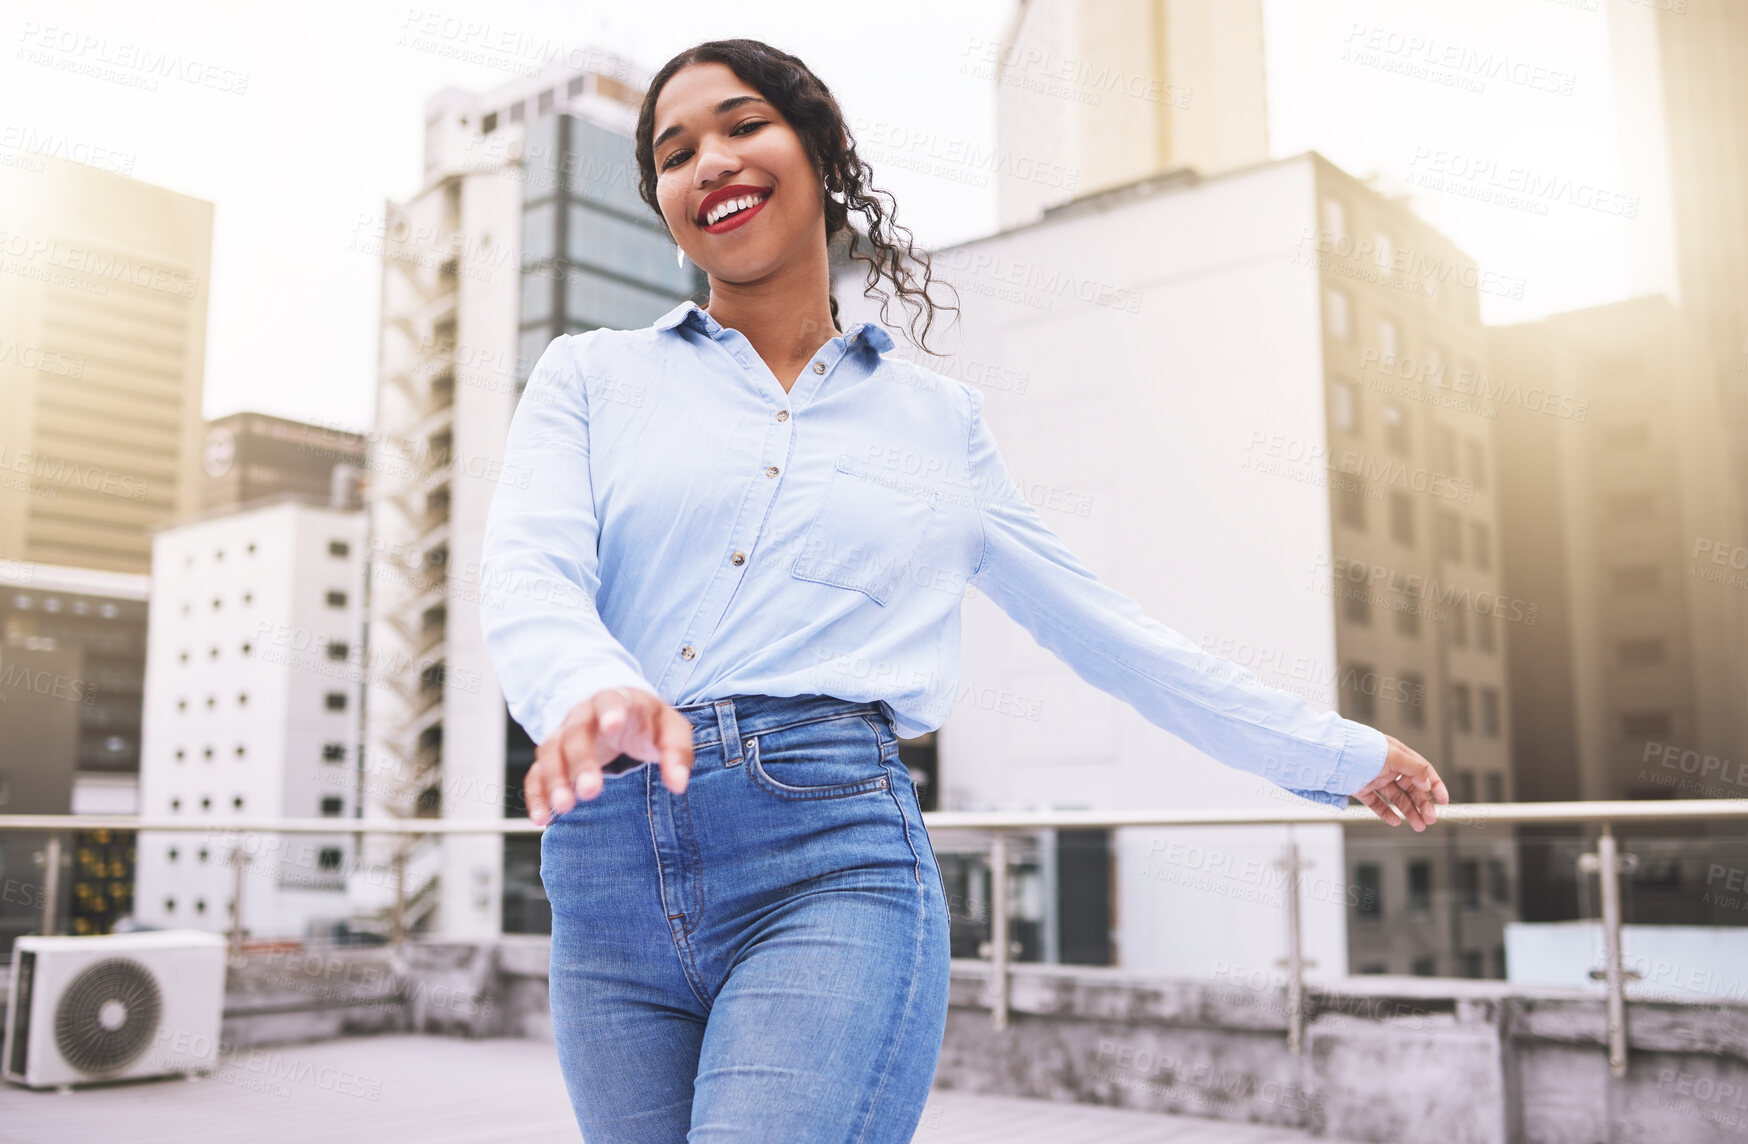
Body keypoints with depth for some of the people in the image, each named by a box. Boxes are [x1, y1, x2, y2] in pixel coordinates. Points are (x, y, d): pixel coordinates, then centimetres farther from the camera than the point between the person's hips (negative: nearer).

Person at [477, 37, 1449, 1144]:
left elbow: (1102, 625, 21)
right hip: (608, 882, 2)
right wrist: (589, 691, -29)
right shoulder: (591, 375, 13)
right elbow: (530, 575, -4)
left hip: (833, 857, -2)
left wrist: (1340, 751, 25)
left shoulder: (934, 418, 14)